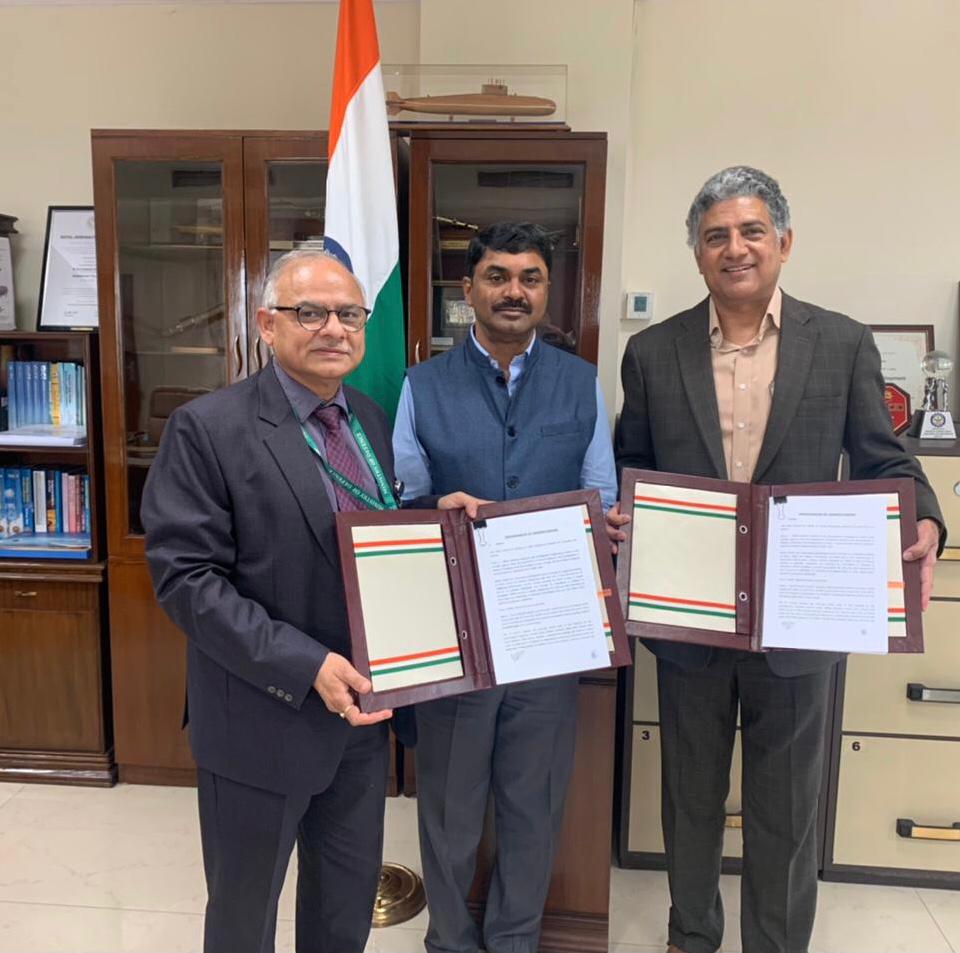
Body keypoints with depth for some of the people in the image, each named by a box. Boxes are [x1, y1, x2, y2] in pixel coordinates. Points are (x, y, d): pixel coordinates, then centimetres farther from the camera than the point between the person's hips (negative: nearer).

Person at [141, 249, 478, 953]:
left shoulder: (372, 419, 5)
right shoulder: (207, 428, -15)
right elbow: (186, 577, -19)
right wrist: (306, 666, -25)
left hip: (360, 710, 6)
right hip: (261, 721, -5)